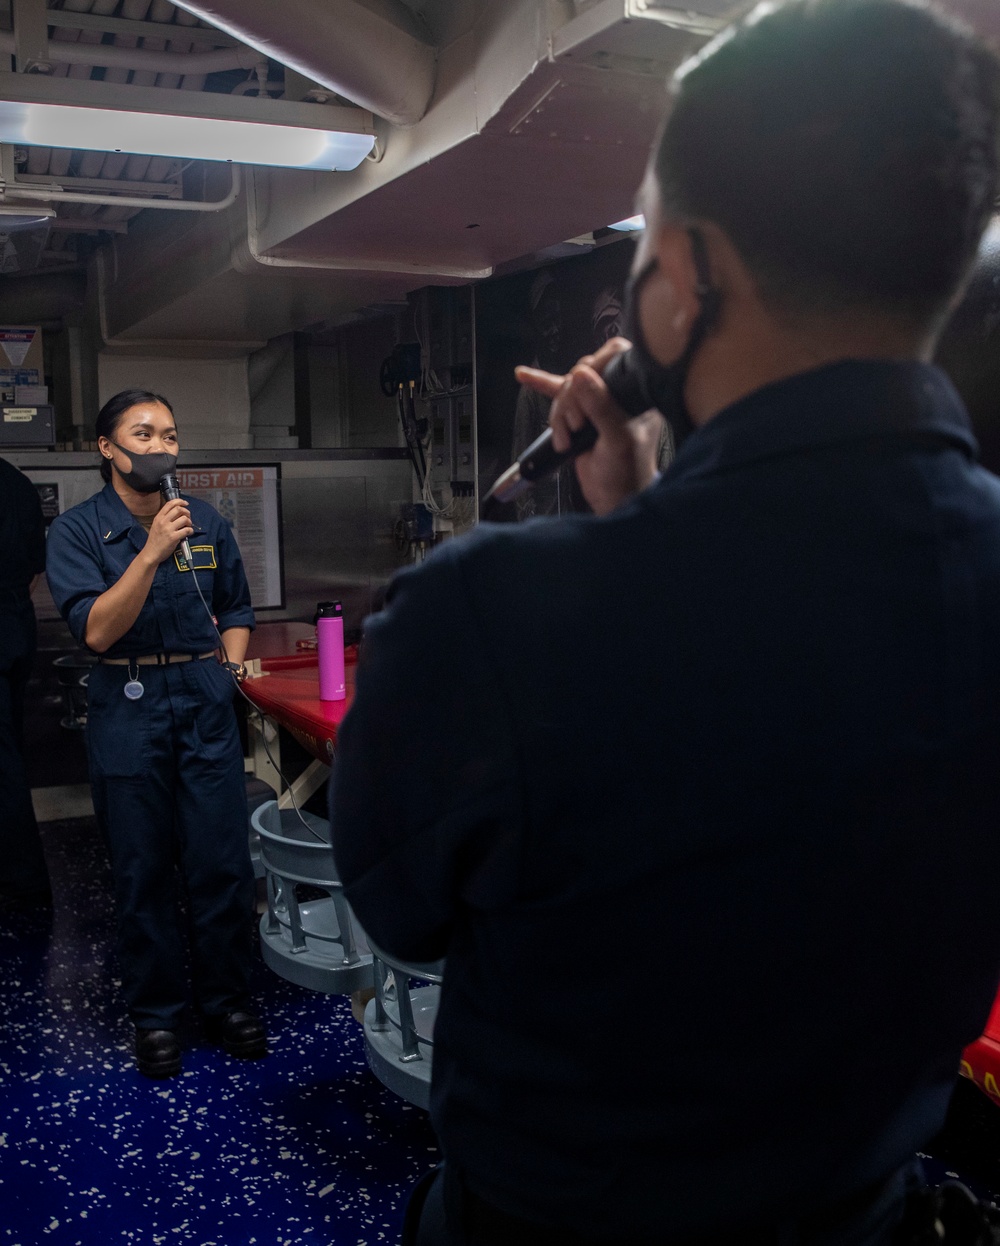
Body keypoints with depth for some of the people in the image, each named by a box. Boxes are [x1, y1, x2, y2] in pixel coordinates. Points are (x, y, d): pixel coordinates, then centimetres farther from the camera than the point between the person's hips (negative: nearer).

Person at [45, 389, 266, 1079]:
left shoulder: (206, 521, 7)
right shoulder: (77, 530, -2)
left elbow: (236, 608, 19)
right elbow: (96, 629, -15)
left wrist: (230, 665, 4)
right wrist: (151, 552, -21)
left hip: (206, 701, 2)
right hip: (128, 710, -2)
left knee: (223, 861, 3)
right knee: (144, 869, 7)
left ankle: (227, 998, 23)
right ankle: (156, 1015, 23)